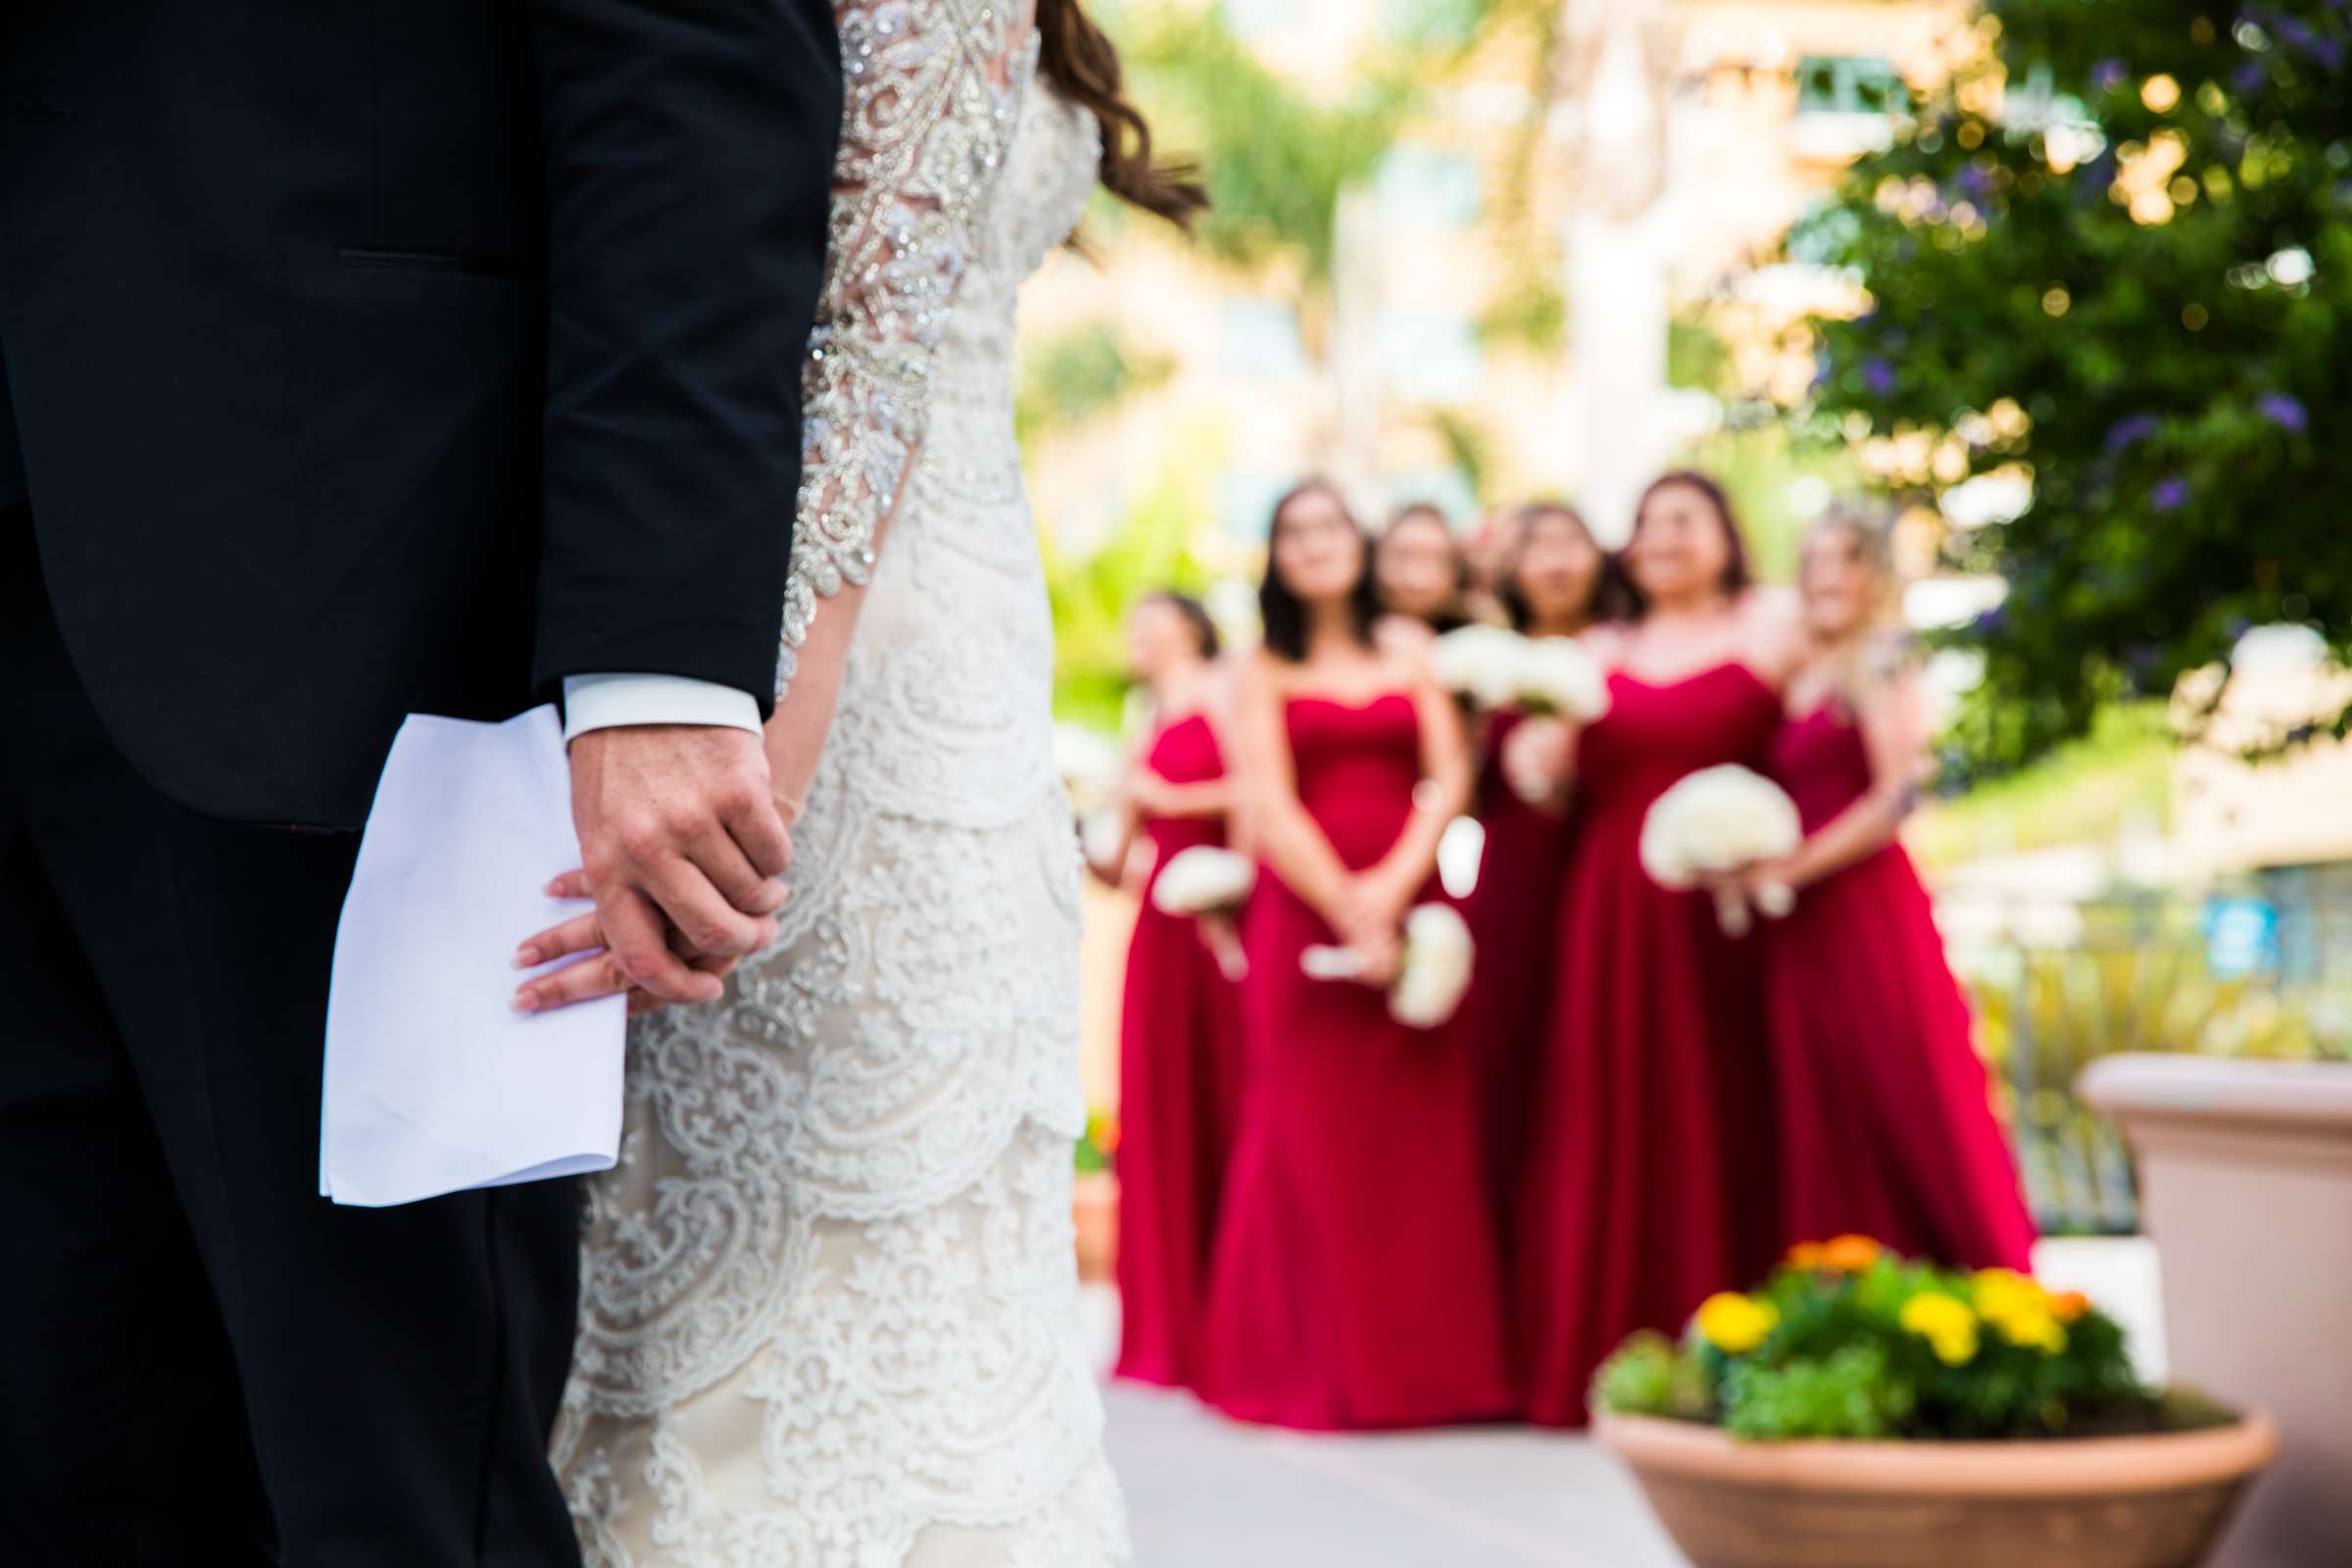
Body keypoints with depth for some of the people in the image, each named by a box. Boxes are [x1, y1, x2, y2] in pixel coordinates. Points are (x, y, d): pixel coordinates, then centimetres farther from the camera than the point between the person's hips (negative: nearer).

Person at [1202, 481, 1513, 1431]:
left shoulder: (1409, 656, 14)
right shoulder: (1264, 671, 7)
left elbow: (1449, 780, 4)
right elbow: (1269, 807, -3)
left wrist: (1391, 888, -11)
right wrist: (1346, 911, -12)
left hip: (1407, 911, 2)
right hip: (1302, 915, -2)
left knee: (1421, 1138, -1)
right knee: (1310, 1133, -3)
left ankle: (1429, 1364, 4)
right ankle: (1311, 1369, 1)